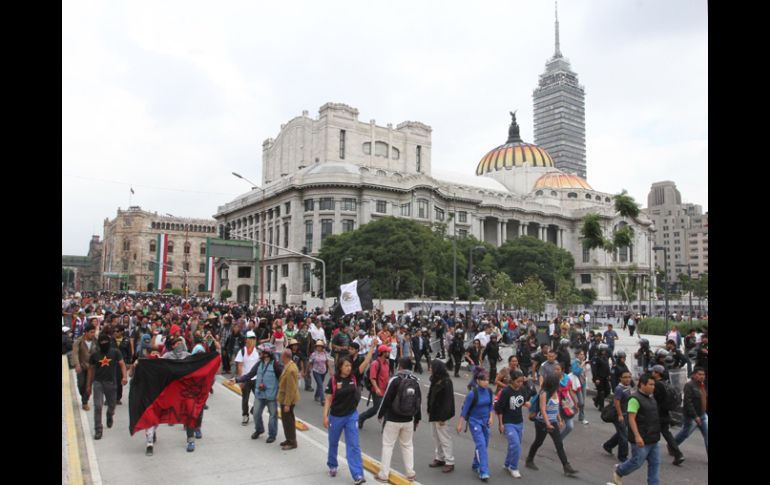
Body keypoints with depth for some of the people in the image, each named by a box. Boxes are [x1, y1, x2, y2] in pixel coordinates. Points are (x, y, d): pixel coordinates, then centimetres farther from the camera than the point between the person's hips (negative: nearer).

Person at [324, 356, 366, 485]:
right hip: (336, 417, 0)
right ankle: (332, 466, 43)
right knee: (333, 443, 20)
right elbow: (328, 399, -8)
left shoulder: (354, 378, -6)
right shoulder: (333, 380, -12)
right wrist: (325, 416, -12)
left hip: (351, 416, 1)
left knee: (353, 446, -3)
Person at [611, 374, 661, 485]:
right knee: (637, 462, 2)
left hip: (652, 439, 8)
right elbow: (631, 419, -22)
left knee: (655, 463, 8)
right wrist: (637, 436, -28)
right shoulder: (635, 399, -17)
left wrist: (656, 434, 23)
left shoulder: (651, 398, 12)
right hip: (641, 440, -8)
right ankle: (619, 471, 26)